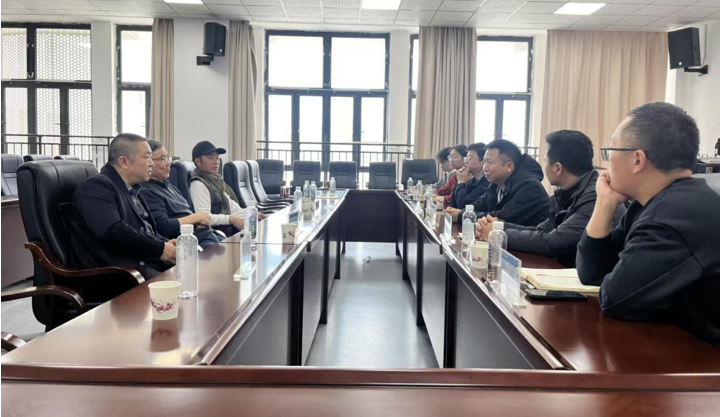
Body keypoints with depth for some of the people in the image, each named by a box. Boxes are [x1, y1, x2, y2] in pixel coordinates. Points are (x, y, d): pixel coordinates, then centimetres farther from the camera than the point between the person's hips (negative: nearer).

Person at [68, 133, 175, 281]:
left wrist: (166, 243, 1)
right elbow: (113, 232, -21)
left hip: (150, 264, 9)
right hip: (121, 273, -9)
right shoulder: (97, 187, -6)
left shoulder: (132, 191, 23)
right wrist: (160, 248, -15)